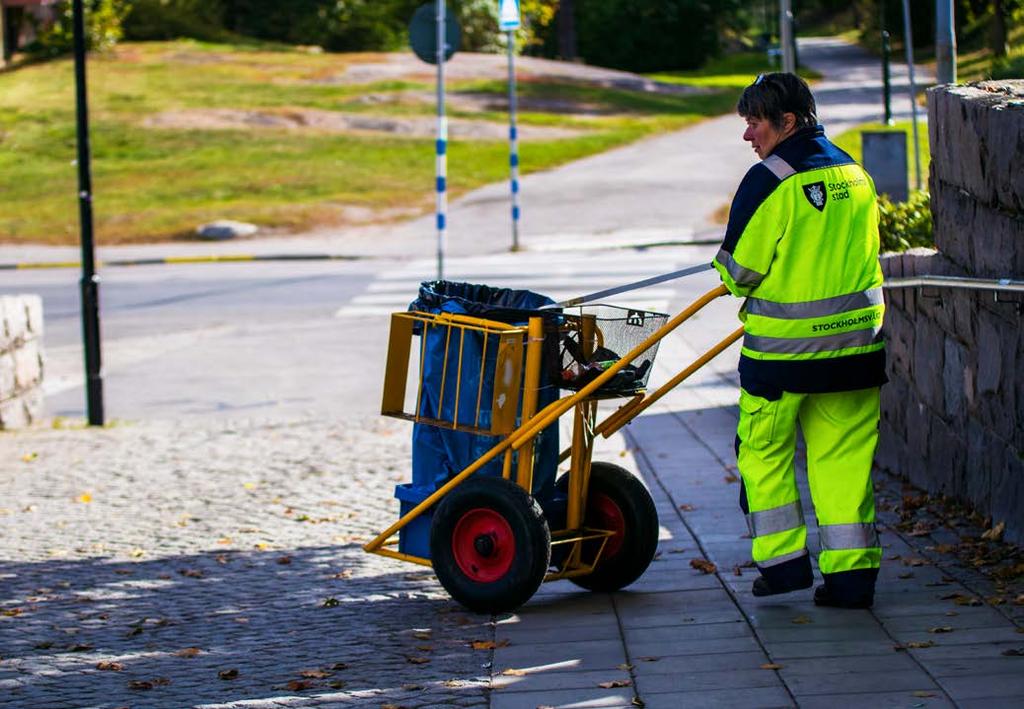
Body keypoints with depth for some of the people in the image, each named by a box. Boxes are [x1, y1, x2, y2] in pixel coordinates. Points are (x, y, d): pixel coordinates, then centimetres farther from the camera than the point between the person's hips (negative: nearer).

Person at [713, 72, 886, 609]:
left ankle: (782, 560, 10)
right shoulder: (854, 174, 9)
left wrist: (732, 275, 11)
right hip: (854, 342, 6)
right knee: (845, 457, 9)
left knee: (764, 451, 11)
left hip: (782, 345, -5)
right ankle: (851, 572, 6)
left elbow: (739, 269, -10)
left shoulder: (770, 180, -13)